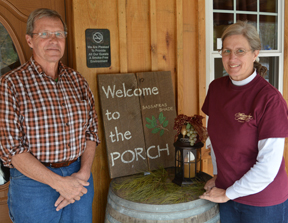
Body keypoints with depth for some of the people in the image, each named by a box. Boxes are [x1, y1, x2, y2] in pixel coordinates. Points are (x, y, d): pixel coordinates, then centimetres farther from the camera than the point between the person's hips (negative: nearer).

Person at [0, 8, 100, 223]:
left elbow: (91, 131, 6)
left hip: (79, 179, 4)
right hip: (33, 182, -4)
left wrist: (84, 173, -8)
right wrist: (59, 182, -17)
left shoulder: (77, 80, 4)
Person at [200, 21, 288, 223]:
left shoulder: (270, 99, -20)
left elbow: (268, 166, -20)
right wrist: (218, 175, 7)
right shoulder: (216, 88, -3)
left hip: (264, 204, -4)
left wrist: (227, 194, -12)